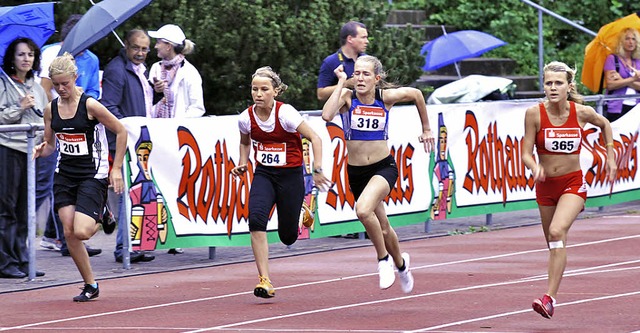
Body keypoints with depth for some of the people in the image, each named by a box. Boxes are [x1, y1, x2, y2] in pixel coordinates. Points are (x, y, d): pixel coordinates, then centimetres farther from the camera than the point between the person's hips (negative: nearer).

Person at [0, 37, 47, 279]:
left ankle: (21, 260, 10)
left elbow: (44, 120, 25)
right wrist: (20, 108, -14)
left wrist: (44, 140, 10)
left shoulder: (37, 88, 18)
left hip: (30, 150, 6)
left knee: (24, 209, 6)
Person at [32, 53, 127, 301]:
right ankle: (90, 285, 10)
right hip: (64, 175, 5)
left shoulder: (90, 106, -13)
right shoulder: (51, 109, 4)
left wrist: (116, 168, -6)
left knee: (81, 232, -18)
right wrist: (42, 150, -10)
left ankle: (101, 219, 18)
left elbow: (121, 132, -5)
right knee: (69, 233, -4)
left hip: (92, 176, -5)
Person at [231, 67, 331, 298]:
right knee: (256, 218, -25)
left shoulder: (285, 113, -19)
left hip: (290, 175, -3)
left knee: (288, 236, 2)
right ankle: (265, 280, -23)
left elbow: (314, 138, -14)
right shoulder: (246, 118, -6)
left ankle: (300, 212, 41)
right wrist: (242, 164, 0)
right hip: (264, 175, 3)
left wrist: (317, 170, -22)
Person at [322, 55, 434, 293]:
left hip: (383, 168, -3)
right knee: (382, 228, 18)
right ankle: (400, 263, 49)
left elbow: (416, 94, 10)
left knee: (363, 210, -31)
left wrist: (426, 129, 16)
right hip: (355, 172, 3)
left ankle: (384, 260, -9)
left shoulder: (386, 96, -10)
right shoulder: (347, 96, -11)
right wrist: (341, 83, -25)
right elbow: (327, 115, -32)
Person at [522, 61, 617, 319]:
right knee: (554, 245, 14)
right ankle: (552, 296, 35)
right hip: (545, 185, 2)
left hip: (573, 184, -2)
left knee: (557, 232, -25)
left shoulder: (582, 112, -10)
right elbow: (526, 153, -9)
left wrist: (610, 157, 12)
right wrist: (535, 168, -30)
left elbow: (604, 125, 13)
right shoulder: (534, 114, -11)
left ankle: (549, 297, -29)